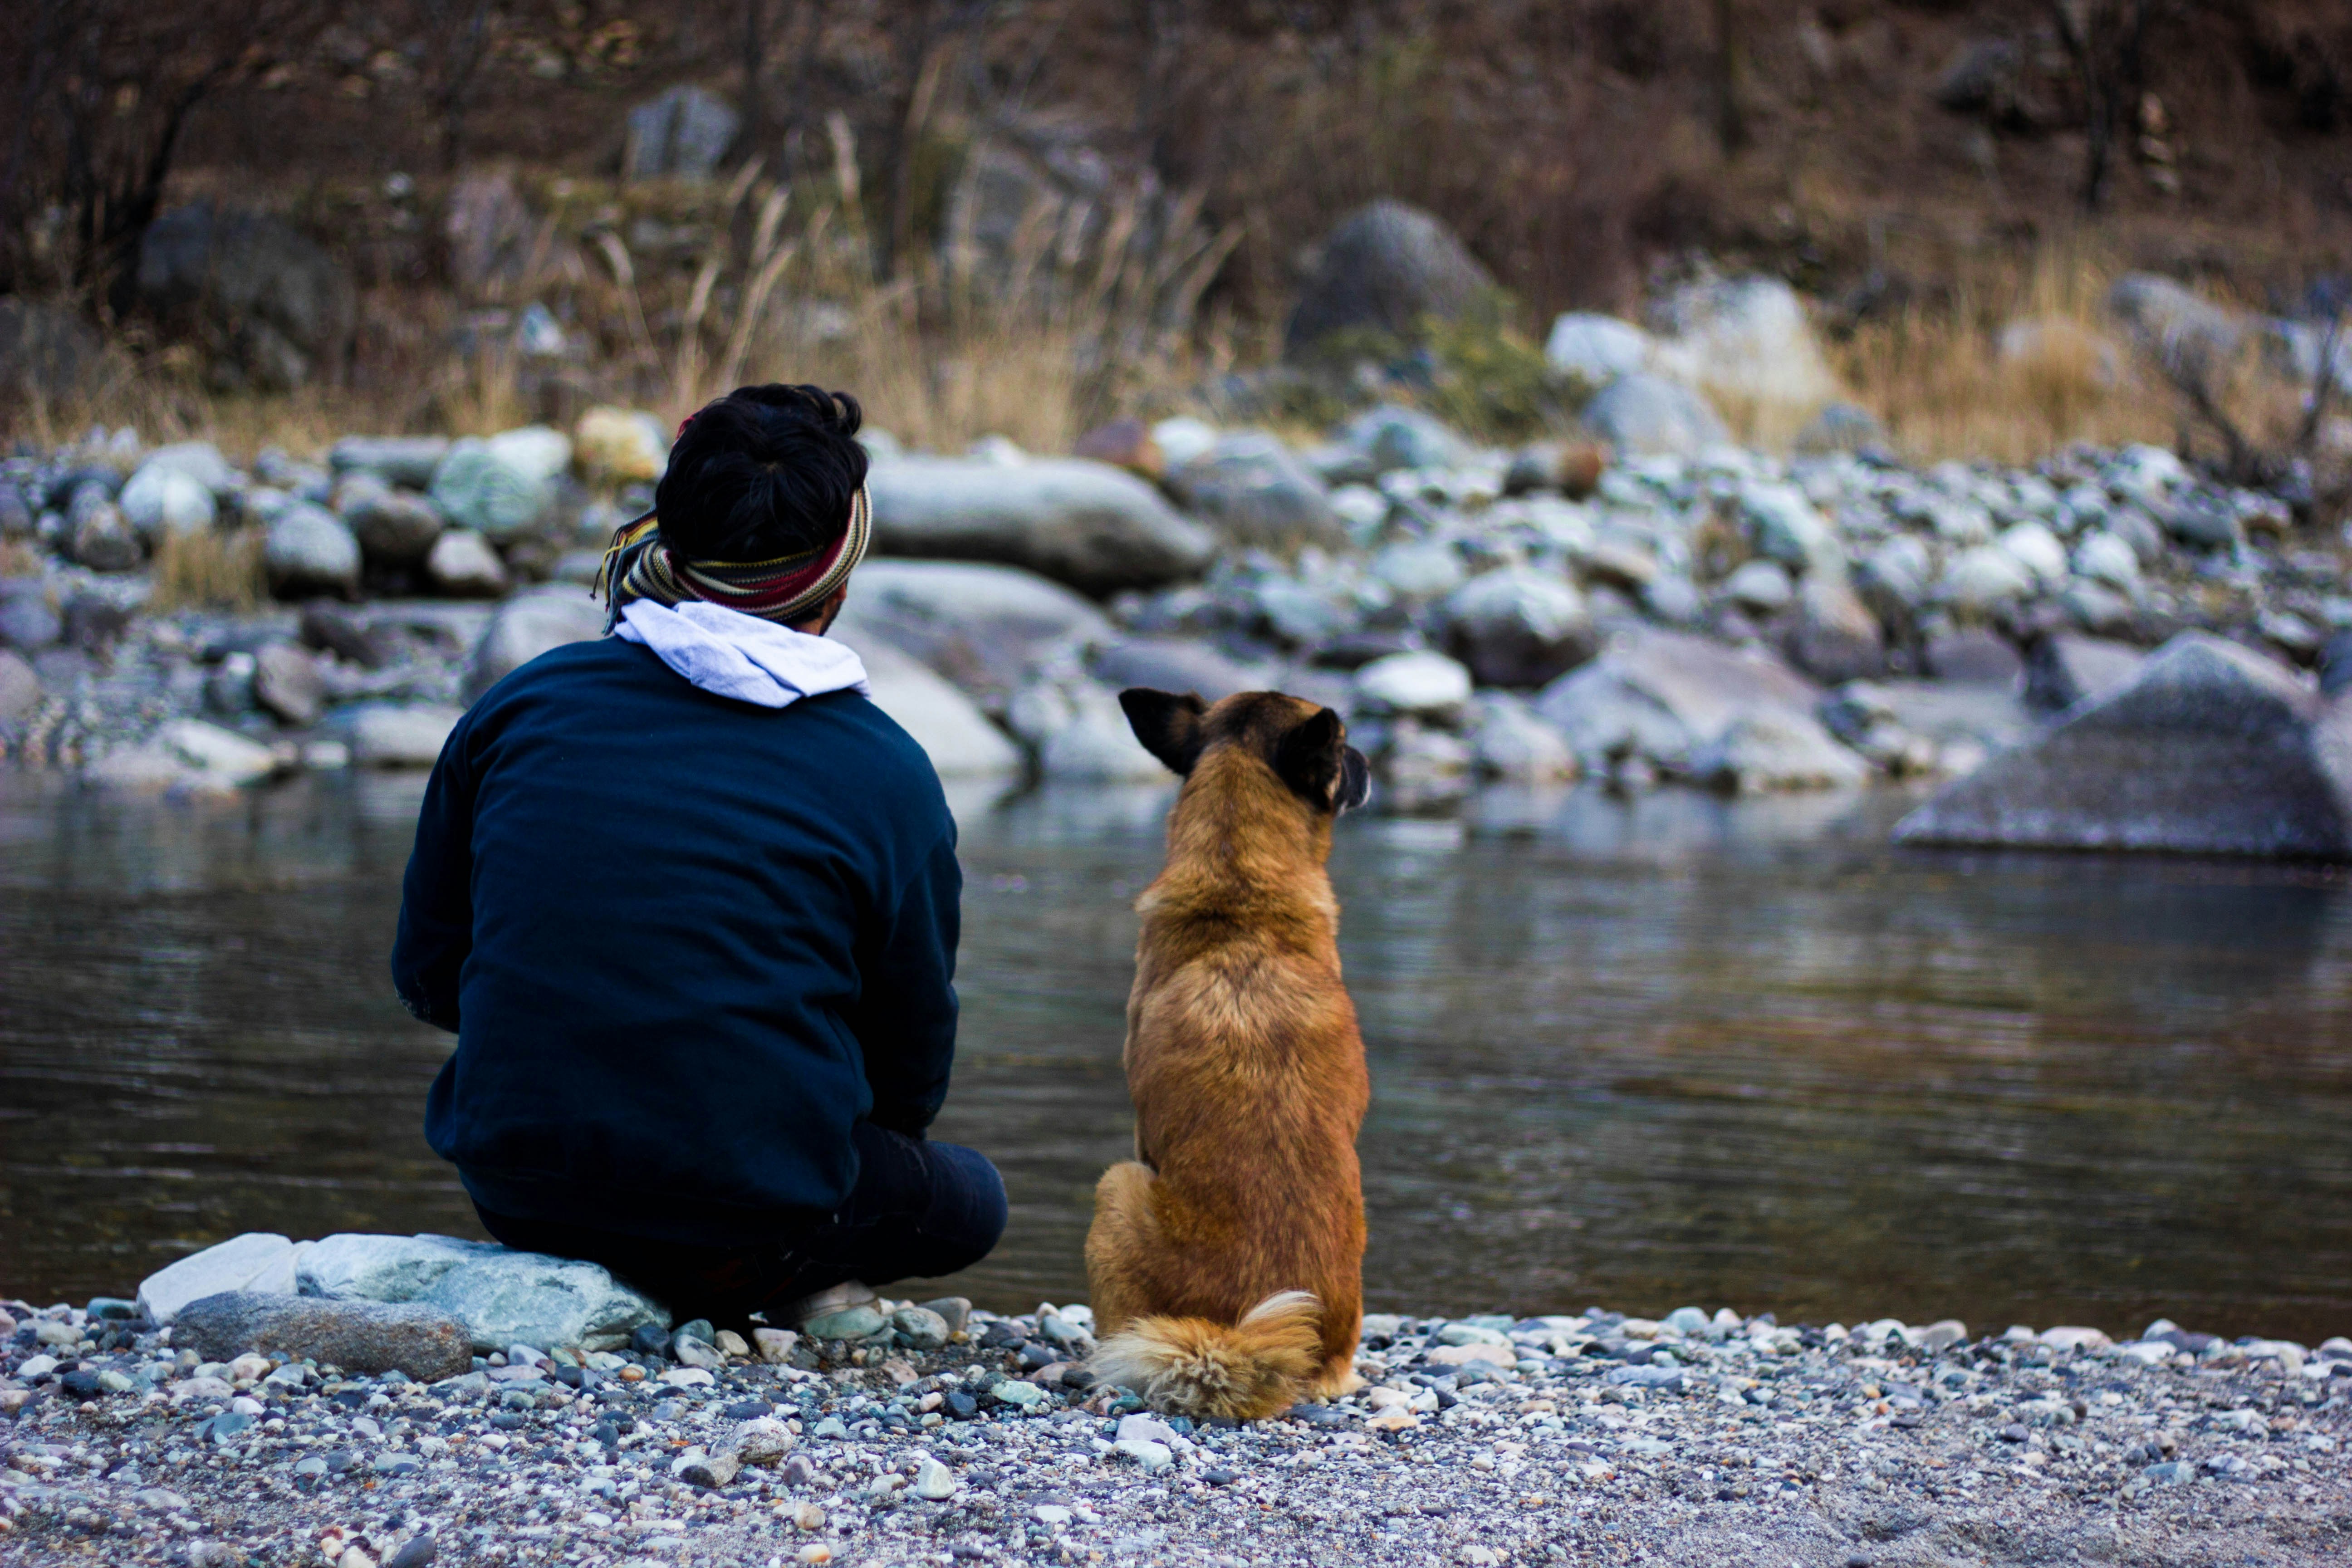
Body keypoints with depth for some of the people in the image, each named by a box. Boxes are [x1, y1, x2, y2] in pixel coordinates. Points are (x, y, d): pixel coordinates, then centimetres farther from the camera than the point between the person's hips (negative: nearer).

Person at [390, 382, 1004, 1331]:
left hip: (514, 1197, 3)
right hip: (749, 1214, -3)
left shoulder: (522, 704, 0)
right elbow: (911, 1074, 2)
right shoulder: (888, 775, -6)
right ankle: (771, 1285, 4)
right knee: (971, 1201, 26)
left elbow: (426, 974, 9)